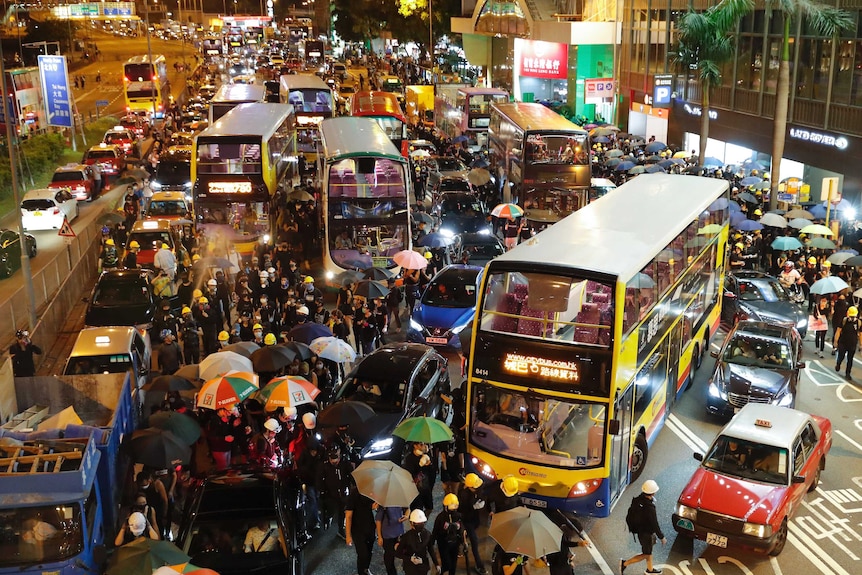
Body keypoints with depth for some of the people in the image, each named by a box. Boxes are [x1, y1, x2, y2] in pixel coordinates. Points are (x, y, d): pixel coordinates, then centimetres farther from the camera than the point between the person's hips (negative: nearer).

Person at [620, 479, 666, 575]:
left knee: (649, 550, 27)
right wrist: (662, 537, -11)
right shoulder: (650, 508, -36)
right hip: (646, 533, -8)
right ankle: (625, 563, 13)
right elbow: (655, 525, -25)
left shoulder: (637, 499, -14)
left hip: (639, 530, 8)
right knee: (646, 554, 13)